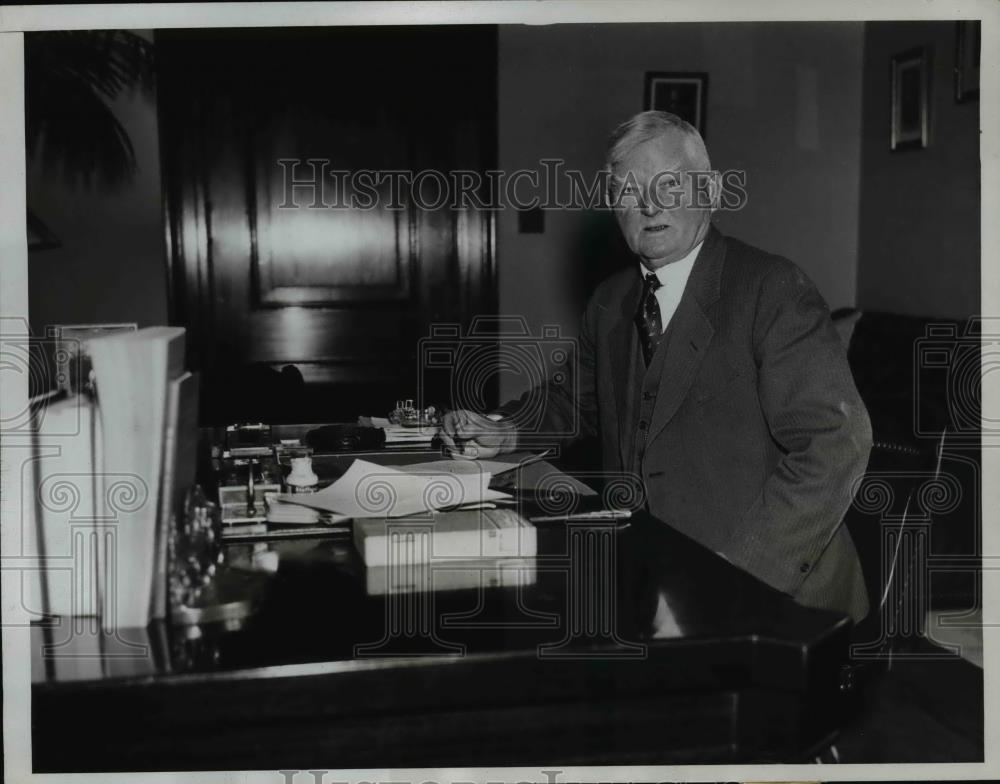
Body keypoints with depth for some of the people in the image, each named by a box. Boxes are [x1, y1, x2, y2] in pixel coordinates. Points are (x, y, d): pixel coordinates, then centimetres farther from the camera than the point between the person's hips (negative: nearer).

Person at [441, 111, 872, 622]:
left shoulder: (773, 290, -10)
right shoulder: (609, 303, 12)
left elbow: (836, 441, -18)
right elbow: (585, 404, 28)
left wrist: (739, 569, -23)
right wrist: (508, 433, 8)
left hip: (765, 597, -6)